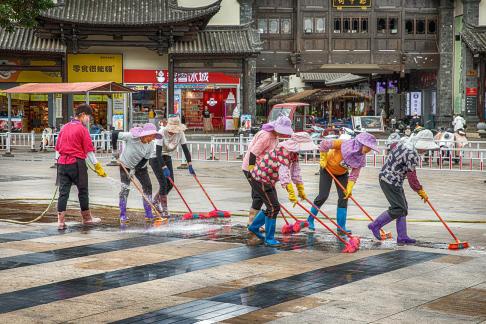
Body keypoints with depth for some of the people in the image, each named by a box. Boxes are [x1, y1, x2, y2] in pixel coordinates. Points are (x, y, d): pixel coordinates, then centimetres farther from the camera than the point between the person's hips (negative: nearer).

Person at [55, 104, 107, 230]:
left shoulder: (64, 128, 11)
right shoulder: (82, 129, -7)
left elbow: (57, 148, 14)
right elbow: (89, 150, -9)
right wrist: (97, 166, -5)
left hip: (62, 163, 5)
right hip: (77, 163, -5)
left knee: (63, 192, 3)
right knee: (83, 191, 9)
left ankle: (60, 221, -2)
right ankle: (86, 218, 20)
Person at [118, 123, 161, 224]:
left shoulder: (151, 145, -18)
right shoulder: (131, 136, -29)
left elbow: (145, 159, -13)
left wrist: (135, 170, -22)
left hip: (140, 166, 4)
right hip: (126, 165, -4)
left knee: (147, 186, -2)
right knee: (125, 188, -11)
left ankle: (148, 214, 6)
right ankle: (122, 215, -2)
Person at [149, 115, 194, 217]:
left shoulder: (180, 133, -14)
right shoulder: (162, 133, -28)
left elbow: (185, 149, -10)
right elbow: (158, 152, -30)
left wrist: (190, 166, -16)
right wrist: (164, 168, -35)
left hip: (167, 157, 6)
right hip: (156, 158, -6)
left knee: (170, 184, 3)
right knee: (163, 183, -13)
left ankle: (156, 200, 27)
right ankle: (164, 209, -3)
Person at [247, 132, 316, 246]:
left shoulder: (294, 153, 3)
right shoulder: (283, 150, -28)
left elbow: (296, 172, 10)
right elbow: (284, 173, -36)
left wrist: (301, 191, 12)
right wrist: (291, 193, -40)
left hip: (268, 181, 10)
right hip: (260, 179, -10)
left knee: (272, 207, 17)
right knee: (273, 207, -9)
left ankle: (253, 228, 33)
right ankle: (269, 239, -1)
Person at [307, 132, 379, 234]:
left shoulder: (361, 159, -18)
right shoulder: (344, 144, -35)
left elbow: (354, 175, -13)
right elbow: (324, 144, -29)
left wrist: (349, 188, -22)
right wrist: (323, 159, -19)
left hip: (342, 173, 5)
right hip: (327, 169, -5)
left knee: (344, 197, -3)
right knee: (323, 196, -8)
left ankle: (341, 226, 4)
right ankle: (310, 219, 10)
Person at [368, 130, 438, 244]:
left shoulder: (403, 144, 5)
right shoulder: (412, 154, -22)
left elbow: (393, 146, 29)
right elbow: (412, 177, -20)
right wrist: (421, 191, -7)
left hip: (386, 177, 10)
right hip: (390, 182, -10)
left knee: (403, 208, 12)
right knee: (398, 209, -7)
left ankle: (402, 237, 14)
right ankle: (375, 225, 6)